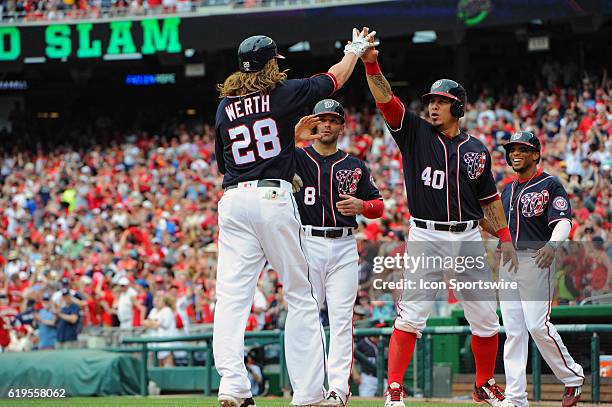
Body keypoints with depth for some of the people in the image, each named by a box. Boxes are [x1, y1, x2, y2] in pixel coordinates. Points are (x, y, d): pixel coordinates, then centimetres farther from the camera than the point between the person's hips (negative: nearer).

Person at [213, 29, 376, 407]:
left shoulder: (225, 107, 12)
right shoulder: (284, 93, 2)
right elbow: (335, 78, 17)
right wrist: (356, 49, 35)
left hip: (233, 200, 3)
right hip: (274, 197, -3)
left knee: (232, 295, -3)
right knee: (300, 295, 5)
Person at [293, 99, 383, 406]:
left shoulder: (355, 166, 15)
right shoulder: (296, 157, 8)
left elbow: (379, 205, 14)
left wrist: (361, 206, -8)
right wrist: (295, 133, -21)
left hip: (344, 247, 1)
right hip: (307, 244, -1)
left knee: (342, 320, -5)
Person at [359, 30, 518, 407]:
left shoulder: (477, 150, 10)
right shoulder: (415, 133, 4)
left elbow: (490, 199, 16)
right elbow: (386, 99, -10)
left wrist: (505, 240, 11)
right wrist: (371, 64, -24)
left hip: (469, 238, 3)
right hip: (426, 238, -3)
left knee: (486, 318, 6)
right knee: (411, 316, -10)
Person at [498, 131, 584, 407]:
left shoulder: (550, 185, -2)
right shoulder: (508, 190, 19)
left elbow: (563, 221, -15)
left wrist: (552, 245, -33)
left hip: (536, 260, -7)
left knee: (537, 325, -16)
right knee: (513, 330, 2)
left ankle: (572, 377, 3)